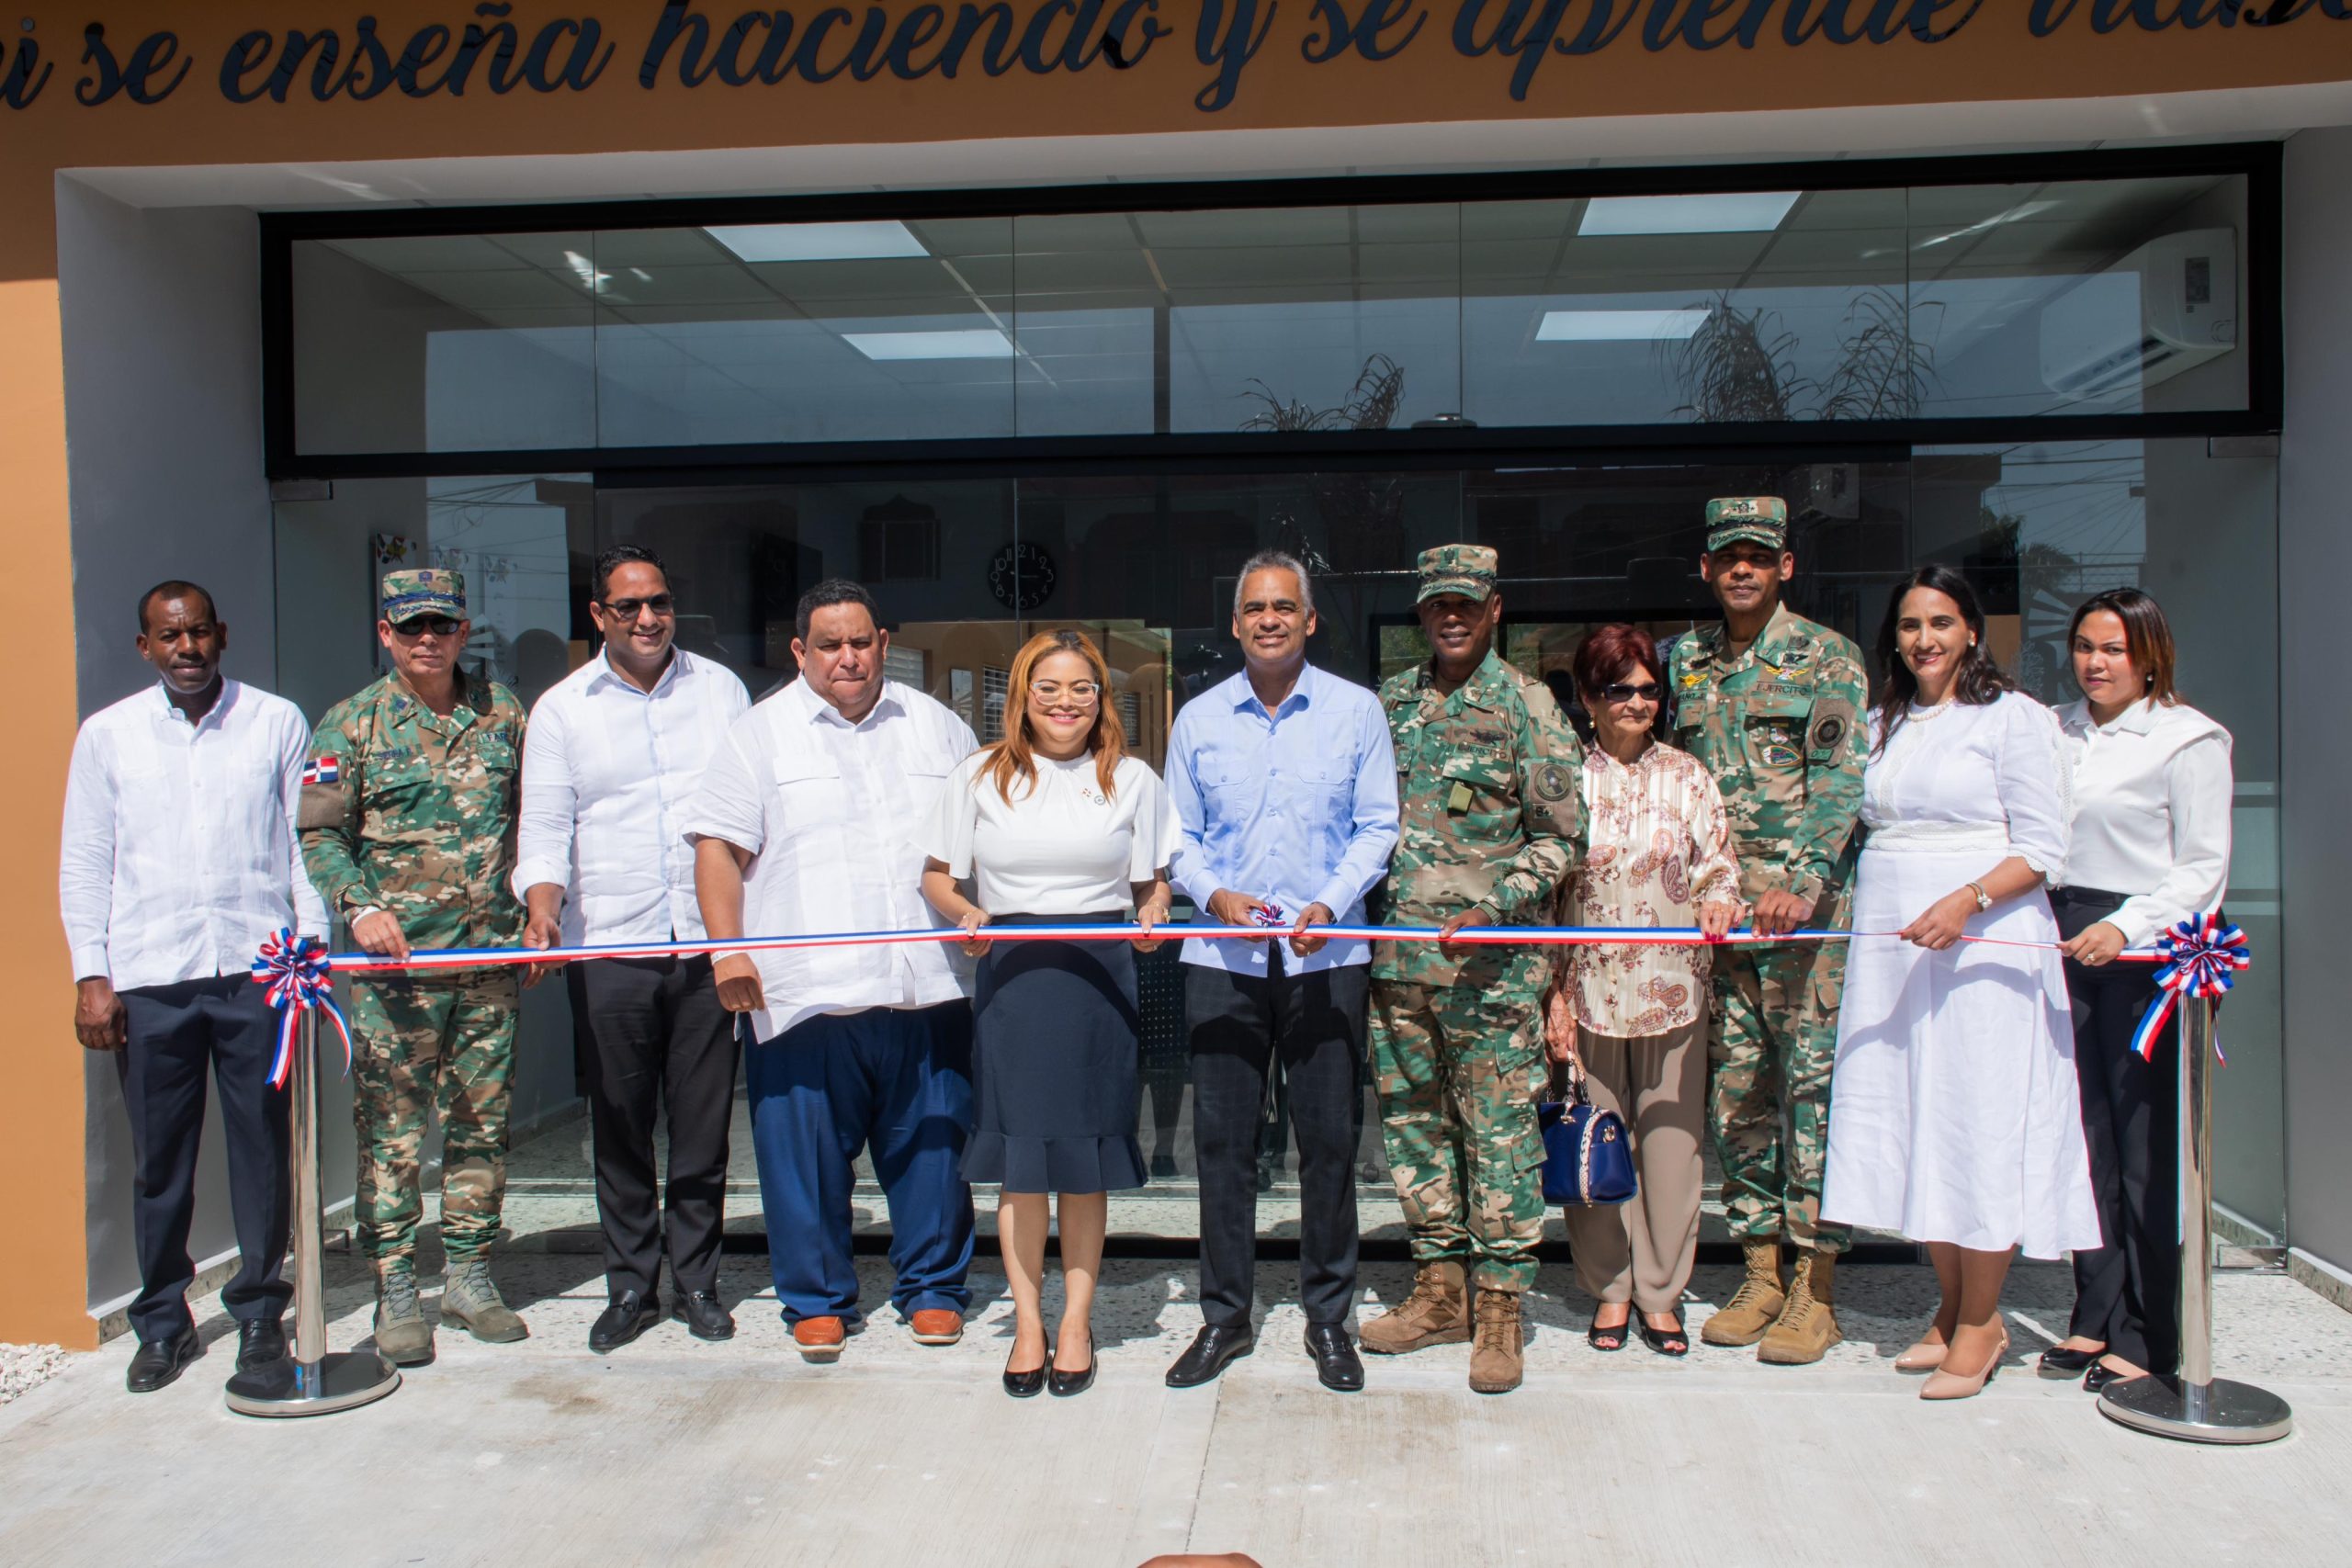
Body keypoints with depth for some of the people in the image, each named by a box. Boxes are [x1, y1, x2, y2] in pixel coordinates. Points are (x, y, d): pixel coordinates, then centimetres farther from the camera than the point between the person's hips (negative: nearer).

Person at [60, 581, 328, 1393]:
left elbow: (306, 838, 6)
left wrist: (312, 940, -2)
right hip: (148, 976, 1)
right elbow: (84, 863, 9)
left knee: (263, 1146, 5)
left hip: (257, 967, -1)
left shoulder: (276, 721, 6)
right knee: (158, 1158, 7)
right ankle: (162, 1323, 21)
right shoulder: (107, 733, 9)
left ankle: (259, 1309, 20)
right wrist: (90, 974, 2)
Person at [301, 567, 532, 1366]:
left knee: (481, 1123, 9)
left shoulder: (502, 712, 9)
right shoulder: (350, 723, 1)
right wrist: (361, 906, -15)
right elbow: (317, 834, -1)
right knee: (391, 1128, 0)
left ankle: (470, 1274, 21)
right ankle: (396, 1291, 11)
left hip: (490, 955, 3)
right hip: (394, 961, -3)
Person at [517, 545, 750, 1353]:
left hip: (708, 942, 1)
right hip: (608, 946, 0)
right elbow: (545, 823, 3)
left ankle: (697, 1280, 19)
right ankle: (630, 1285, 19)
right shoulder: (562, 709, 7)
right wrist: (542, 905, -16)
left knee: (704, 1122, 5)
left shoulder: (720, 687, 10)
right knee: (619, 1126, 5)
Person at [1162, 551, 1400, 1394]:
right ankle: (1225, 1316, 19)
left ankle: (1329, 1317, 20)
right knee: (1222, 1140, 5)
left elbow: (1376, 827, 2)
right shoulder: (1199, 720, 7)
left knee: (1330, 1140, 4)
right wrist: (1214, 893, -9)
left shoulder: (1356, 711, 3)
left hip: (1326, 958, -1)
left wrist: (1330, 903, -12)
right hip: (1222, 957, 1)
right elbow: (1180, 835, 10)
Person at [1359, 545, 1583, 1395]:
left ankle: (1498, 1303, 11)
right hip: (1400, 955, 5)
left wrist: (1493, 909, -16)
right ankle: (1439, 1290, 23)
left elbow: (1559, 837, -3)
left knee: (1499, 1128, 0)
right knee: (1412, 1120, 10)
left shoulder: (1525, 705, -2)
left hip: (1492, 962, -5)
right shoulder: (1389, 702, 12)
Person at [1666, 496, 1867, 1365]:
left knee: (1813, 1083, -3)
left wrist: (1805, 882, -22)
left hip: (1809, 901, -5)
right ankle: (1760, 1274, 18)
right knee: (1736, 1088, 8)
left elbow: (1839, 779, -10)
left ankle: (1815, 1289, 6)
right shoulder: (1685, 660, 14)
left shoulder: (1827, 657, 0)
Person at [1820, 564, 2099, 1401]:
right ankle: (1954, 1306, 22)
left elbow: (2043, 847, -7)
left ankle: (1978, 1324, 10)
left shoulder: (2014, 718, -2)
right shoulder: (1883, 725, 16)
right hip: (1889, 945, 6)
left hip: (1982, 944, -6)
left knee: (1979, 1124, -3)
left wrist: (1966, 901, -21)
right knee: (1906, 1122, 7)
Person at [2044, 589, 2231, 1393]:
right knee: (2083, 1134, 8)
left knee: (2146, 1145, -1)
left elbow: (2203, 869, -6)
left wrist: (2125, 927, -18)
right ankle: (2096, 1317, 18)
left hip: (2146, 951, -5)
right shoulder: (2058, 731, 13)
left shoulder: (2188, 739, -2)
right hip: (2067, 942, 5)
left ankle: (2147, 1341, 8)